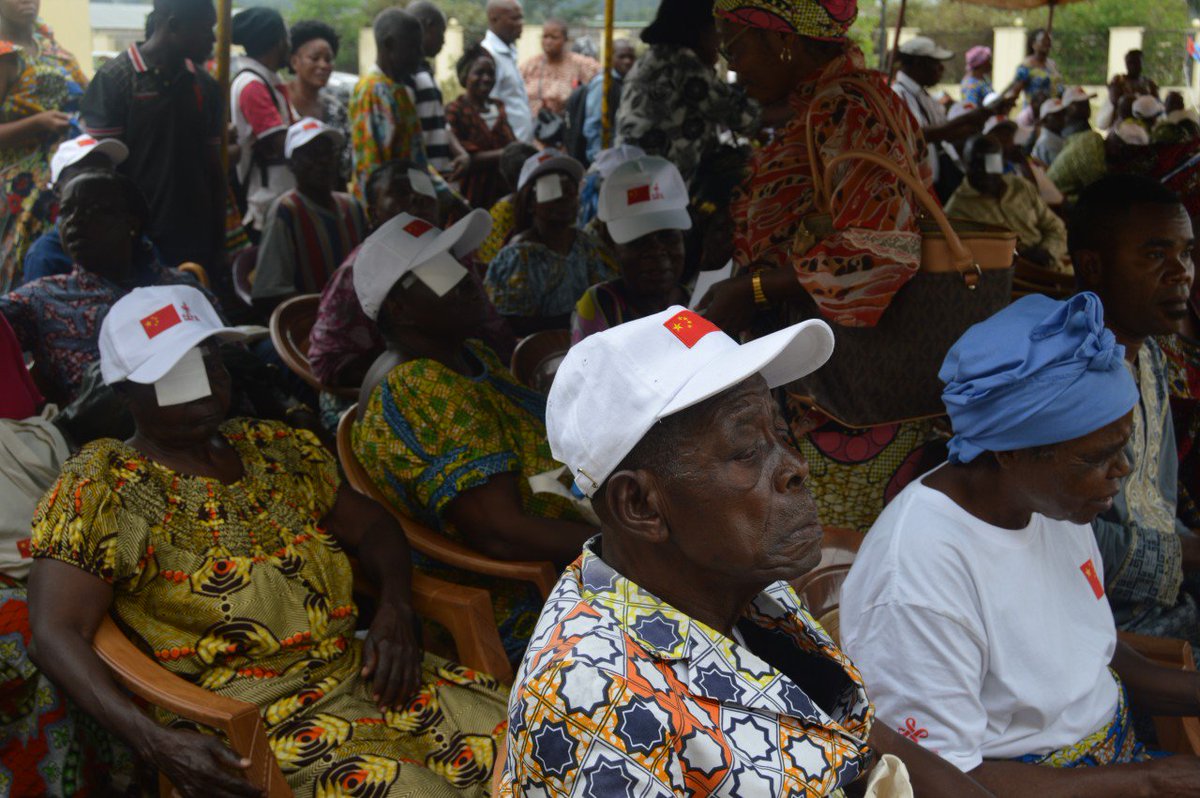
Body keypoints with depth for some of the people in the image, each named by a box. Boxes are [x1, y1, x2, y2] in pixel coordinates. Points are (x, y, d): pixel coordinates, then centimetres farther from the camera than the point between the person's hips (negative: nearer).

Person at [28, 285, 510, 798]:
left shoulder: (273, 447, 15)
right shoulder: (100, 487, -2)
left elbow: (370, 527, 21)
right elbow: (58, 635, -10)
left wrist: (395, 610, -1)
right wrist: (154, 742, -25)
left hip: (366, 672, 6)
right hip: (254, 712, -5)